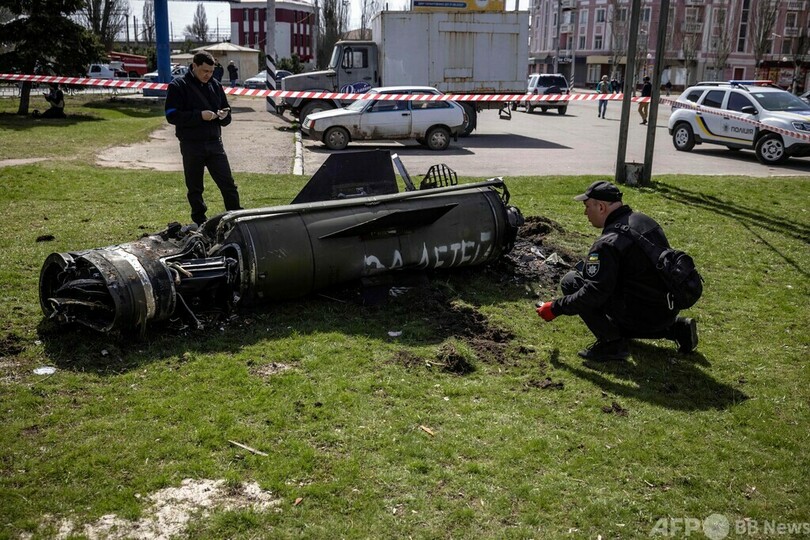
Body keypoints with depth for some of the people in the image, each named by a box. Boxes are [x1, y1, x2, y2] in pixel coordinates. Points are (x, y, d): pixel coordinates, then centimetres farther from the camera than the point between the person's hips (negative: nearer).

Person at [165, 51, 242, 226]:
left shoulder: (215, 85, 9)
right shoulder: (178, 86, -5)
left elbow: (227, 118, 16)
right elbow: (172, 116, -13)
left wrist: (224, 115, -9)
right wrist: (199, 115, -22)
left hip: (215, 143, 3)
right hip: (191, 145, -3)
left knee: (228, 184, 1)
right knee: (195, 188, 8)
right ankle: (200, 223, 21)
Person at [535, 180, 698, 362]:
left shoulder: (609, 243, -20)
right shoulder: (645, 221, 7)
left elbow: (593, 293, -23)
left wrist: (556, 308, -11)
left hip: (640, 315, -9)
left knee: (571, 281, -6)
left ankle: (612, 343, -5)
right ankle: (677, 328, 20)